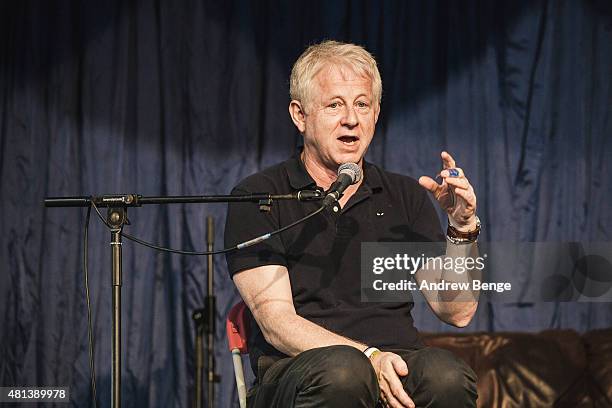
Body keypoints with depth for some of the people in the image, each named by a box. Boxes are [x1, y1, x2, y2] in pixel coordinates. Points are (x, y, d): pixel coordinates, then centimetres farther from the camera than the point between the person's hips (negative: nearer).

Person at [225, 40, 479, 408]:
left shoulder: (406, 196, 18)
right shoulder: (257, 197, 5)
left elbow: (458, 312, 12)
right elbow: (276, 323, -6)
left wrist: (463, 229, -5)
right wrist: (370, 357, -20)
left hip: (396, 367, 3)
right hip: (296, 371, -3)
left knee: (445, 375, -32)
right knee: (342, 371, -38)